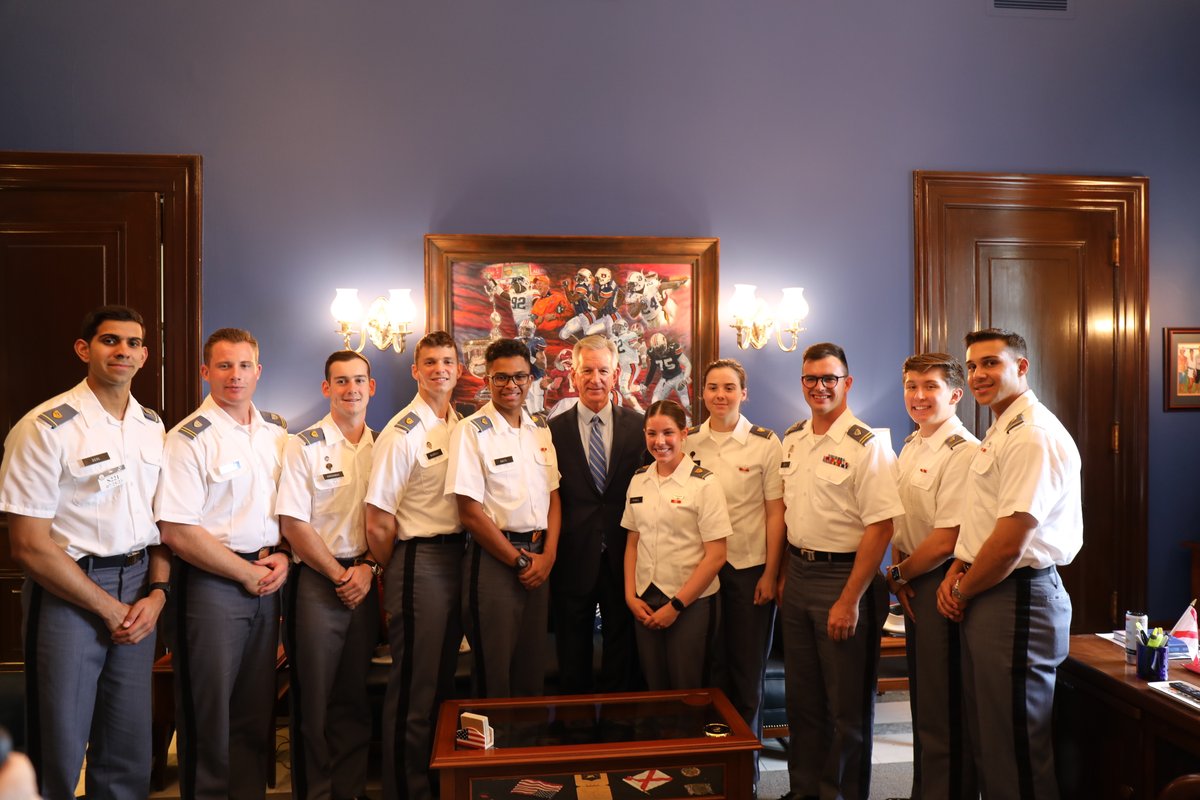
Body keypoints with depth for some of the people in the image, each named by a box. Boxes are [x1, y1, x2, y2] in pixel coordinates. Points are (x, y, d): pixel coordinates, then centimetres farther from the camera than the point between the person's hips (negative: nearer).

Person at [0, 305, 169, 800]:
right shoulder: (46, 429, -10)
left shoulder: (154, 428, 7)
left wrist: (157, 592, -3)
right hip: (68, 592, -5)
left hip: (138, 591, 5)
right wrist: (109, 608, -10)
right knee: (59, 753, 8)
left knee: (129, 754, 12)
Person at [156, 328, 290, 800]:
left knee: (257, 707, 15)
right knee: (209, 712, 6)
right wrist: (247, 573, -11)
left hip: (267, 579, 6)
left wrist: (282, 558, -1)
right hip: (211, 583, -5)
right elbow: (177, 532, -15)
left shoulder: (277, 431, 8)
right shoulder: (189, 438, -11)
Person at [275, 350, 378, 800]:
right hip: (316, 581, -3)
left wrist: (368, 568, -5)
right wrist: (340, 575, -8)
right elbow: (293, 525, -9)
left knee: (356, 696, 12)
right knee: (315, 699, 5)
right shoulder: (304, 447, -5)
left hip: (364, 582, 4)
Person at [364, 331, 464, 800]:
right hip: (418, 559, -7)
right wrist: (392, 575, -2)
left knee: (444, 677, 18)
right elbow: (378, 522, -13)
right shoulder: (403, 432, -13)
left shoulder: (461, 426, 8)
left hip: (456, 555, 7)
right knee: (414, 688, 3)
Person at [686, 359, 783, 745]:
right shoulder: (688, 442, 3)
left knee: (748, 667, 8)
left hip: (750, 568, -2)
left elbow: (775, 513, -5)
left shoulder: (765, 444, -5)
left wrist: (770, 573, -8)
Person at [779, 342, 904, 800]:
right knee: (801, 695, 18)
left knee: (847, 705, 6)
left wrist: (850, 600, -20)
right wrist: (785, 573, 10)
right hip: (797, 575, 7)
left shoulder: (866, 446, -13)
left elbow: (880, 527, -17)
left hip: (843, 576, -6)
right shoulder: (791, 441, 7)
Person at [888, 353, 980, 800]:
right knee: (922, 700, 20)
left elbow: (947, 541, -22)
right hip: (914, 586, 9)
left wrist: (899, 575, -8)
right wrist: (898, 571, 1)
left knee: (943, 713, 2)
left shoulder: (963, 452, -19)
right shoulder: (910, 447, 10)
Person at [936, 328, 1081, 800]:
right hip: (984, 596, 10)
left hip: (1018, 598, -10)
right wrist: (956, 572, 5)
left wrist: (962, 592, -8)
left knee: (1015, 746, 2)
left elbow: (1010, 544, -22)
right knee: (984, 732, 19)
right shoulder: (999, 433, 15)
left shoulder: (1032, 436, -18)